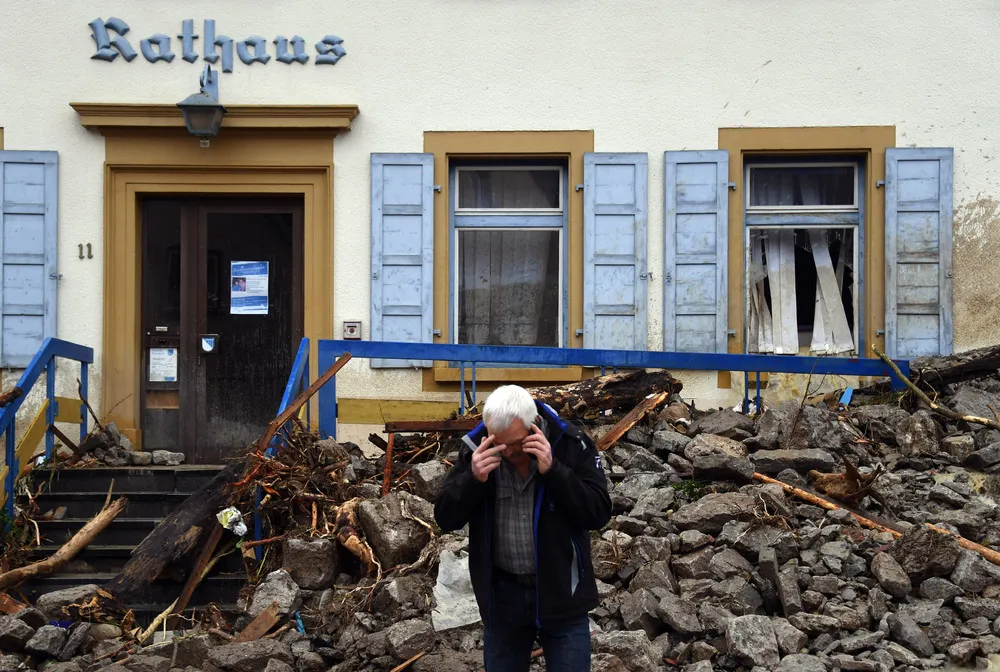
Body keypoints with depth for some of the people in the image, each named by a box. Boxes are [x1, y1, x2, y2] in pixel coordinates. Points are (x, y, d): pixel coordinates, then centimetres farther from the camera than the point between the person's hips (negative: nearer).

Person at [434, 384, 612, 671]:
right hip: (502, 594, 2)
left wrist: (552, 470, -29)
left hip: (561, 591, -2)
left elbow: (599, 514, -18)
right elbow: (445, 519, -7)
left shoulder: (572, 443, -14)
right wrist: (473, 478, -25)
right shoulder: (475, 447, -8)